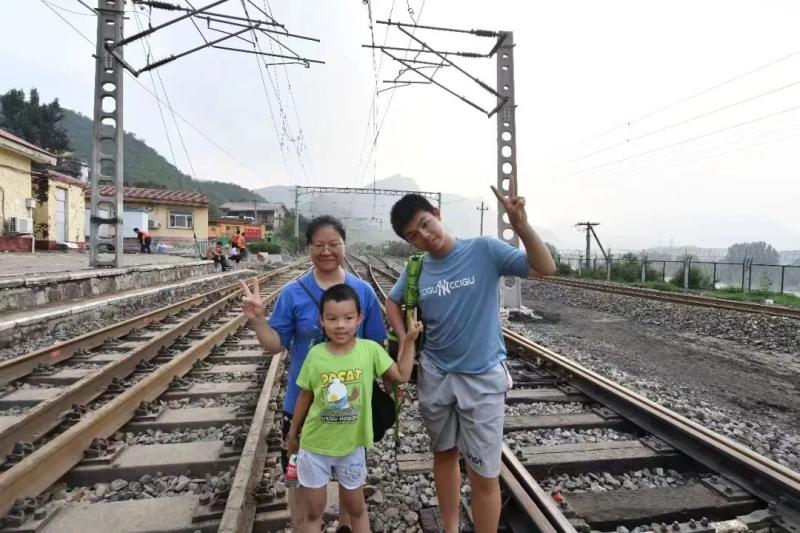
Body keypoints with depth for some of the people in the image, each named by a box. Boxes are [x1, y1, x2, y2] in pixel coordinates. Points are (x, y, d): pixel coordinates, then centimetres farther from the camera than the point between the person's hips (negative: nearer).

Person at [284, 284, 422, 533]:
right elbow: (305, 397, -2)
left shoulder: (370, 350, -15)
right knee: (313, 512, 20)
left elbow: (402, 375, -7)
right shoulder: (315, 355, -15)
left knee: (356, 508, 22)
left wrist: (409, 340, -13)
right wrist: (292, 433, 10)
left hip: (352, 446, 0)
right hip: (314, 446, 0)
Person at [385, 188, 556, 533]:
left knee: (484, 473, 2)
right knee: (444, 454, 21)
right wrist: (405, 341, 0)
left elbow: (545, 269, -18)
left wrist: (521, 226, -33)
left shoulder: (484, 250, -13)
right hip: (434, 376, 4)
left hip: (482, 378, -4)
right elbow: (392, 303, 15)